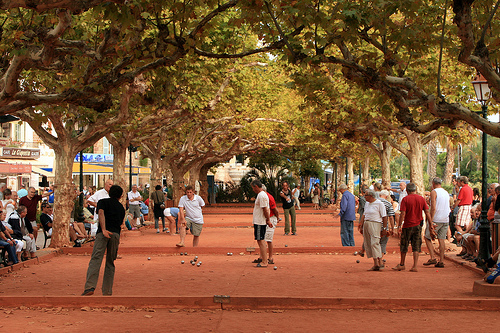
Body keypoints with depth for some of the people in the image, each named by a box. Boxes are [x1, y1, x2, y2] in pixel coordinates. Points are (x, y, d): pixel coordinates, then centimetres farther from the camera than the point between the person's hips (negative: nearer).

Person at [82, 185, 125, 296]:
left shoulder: (103, 202, 14)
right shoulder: (121, 207, 26)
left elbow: (101, 213, -5)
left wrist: (103, 229, -15)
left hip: (103, 233, -3)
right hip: (116, 234, 3)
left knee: (95, 260, -13)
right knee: (110, 263, 12)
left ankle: (90, 287, -30)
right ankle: (107, 291, 8)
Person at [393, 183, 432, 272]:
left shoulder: (405, 199, -8)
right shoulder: (421, 199, 2)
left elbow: (403, 214, -14)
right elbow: (427, 212, 1)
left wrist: (400, 225, -11)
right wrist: (431, 224, 5)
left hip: (407, 225, -3)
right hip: (418, 225, 3)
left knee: (404, 246, 11)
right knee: (416, 247, 6)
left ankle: (402, 265, 24)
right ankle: (415, 266, 0)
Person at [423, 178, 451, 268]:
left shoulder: (434, 192, -8)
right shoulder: (446, 193, 14)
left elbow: (433, 208, -16)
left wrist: (430, 222, -18)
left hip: (436, 219, -6)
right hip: (446, 220, 6)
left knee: (427, 238, 4)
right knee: (441, 240, 7)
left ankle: (433, 258, -8)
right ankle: (441, 261, 3)